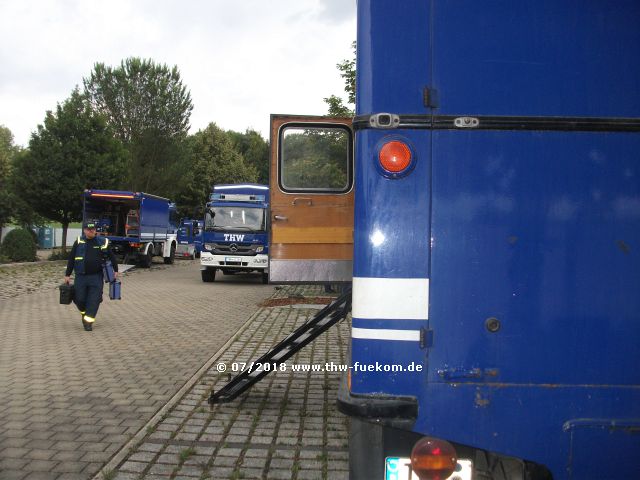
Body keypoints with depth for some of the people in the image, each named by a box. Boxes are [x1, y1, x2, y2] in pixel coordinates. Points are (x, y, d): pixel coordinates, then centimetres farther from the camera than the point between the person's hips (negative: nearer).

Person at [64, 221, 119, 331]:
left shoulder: (102, 242, 2)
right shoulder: (78, 242, 2)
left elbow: (112, 257, 11)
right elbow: (71, 259, 6)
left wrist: (115, 270, 8)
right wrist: (67, 275, 5)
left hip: (96, 277, 0)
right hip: (81, 277, 1)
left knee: (94, 300, -4)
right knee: (79, 299, 2)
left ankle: (88, 322, 5)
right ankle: (84, 313, 33)